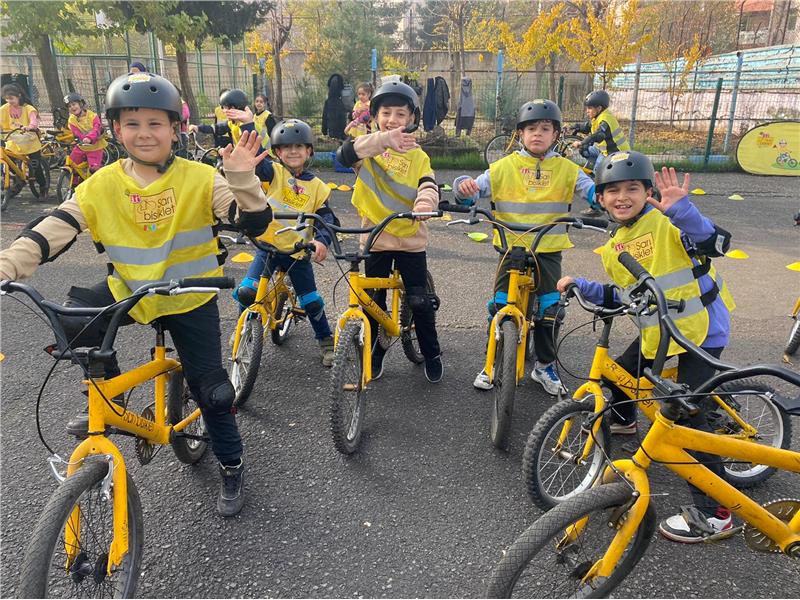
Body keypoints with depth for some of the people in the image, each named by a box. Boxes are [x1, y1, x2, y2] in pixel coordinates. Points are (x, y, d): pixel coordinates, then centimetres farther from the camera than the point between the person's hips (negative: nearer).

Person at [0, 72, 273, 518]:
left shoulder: (200, 179, -12)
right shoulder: (101, 185, -6)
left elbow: (254, 223, -21)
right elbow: (52, 231, -10)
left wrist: (243, 179, -38)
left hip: (190, 299, -3)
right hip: (129, 292, 3)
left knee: (210, 387, -1)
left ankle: (232, 467, 24)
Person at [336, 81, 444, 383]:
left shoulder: (418, 156, 2)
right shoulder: (369, 147, -1)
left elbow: (429, 187, -15)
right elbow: (345, 154, -23)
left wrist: (425, 203, -39)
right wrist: (382, 140, -39)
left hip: (411, 239, 0)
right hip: (376, 239, 0)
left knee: (420, 301, 4)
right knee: (373, 301, 10)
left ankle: (431, 354, 24)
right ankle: (375, 354, 30)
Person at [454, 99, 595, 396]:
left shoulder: (566, 169, 5)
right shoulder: (504, 167, 2)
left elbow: (590, 190, -4)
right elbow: (477, 189, -4)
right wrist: (465, 188, -27)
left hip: (548, 250, 1)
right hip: (512, 248, -1)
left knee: (551, 309, 4)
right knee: (500, 306, 1)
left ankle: (545, 366, 24)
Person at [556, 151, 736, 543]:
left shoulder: (665, 222, -15)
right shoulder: (613, 250, 7)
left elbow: (717, 244, -29)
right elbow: (624, 299, 11)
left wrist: (681, 208, -42)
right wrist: (581, 286, 3)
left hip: (701, 328, -8)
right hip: (658, 331, 8)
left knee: (688, 417, -11)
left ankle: (714, 514, 1)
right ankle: (623, 420, 55)